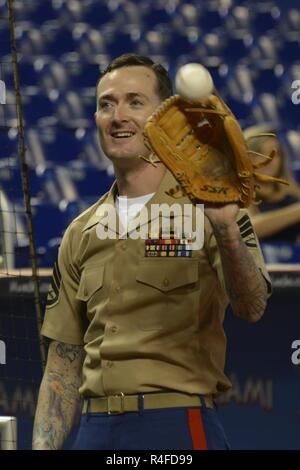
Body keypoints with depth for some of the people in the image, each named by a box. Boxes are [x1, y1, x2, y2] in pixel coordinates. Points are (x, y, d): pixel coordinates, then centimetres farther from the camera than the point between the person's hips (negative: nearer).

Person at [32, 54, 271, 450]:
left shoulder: (206, 208, -2)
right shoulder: (81, 233, 14)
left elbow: (252, 307, -19)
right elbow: (64, 365, 16)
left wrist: (225, 228, -36)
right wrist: (44, 447, 4)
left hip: (180, 428, -5)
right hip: (95, 429, 5)